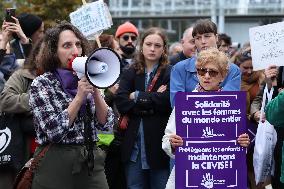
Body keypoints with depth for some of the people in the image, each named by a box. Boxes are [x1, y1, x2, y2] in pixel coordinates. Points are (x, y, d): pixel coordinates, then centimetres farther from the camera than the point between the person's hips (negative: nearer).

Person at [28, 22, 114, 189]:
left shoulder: (85, 81, 10)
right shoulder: (41, 84, -5)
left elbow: (106, 124, 2)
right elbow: (54, 131, -16)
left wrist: (95, 91, -10)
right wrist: (79, 97, -16)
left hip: (92, 162, 4)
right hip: (56, 165, -4)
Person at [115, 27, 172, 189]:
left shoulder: (170, 73, 2)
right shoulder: (130, 73, 10)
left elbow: (167, 101, -14)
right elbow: (121, 103, -4)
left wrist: (137, 96, -7)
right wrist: (153, 101, -11)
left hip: (159, 145, -3)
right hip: (133, 147, 3)